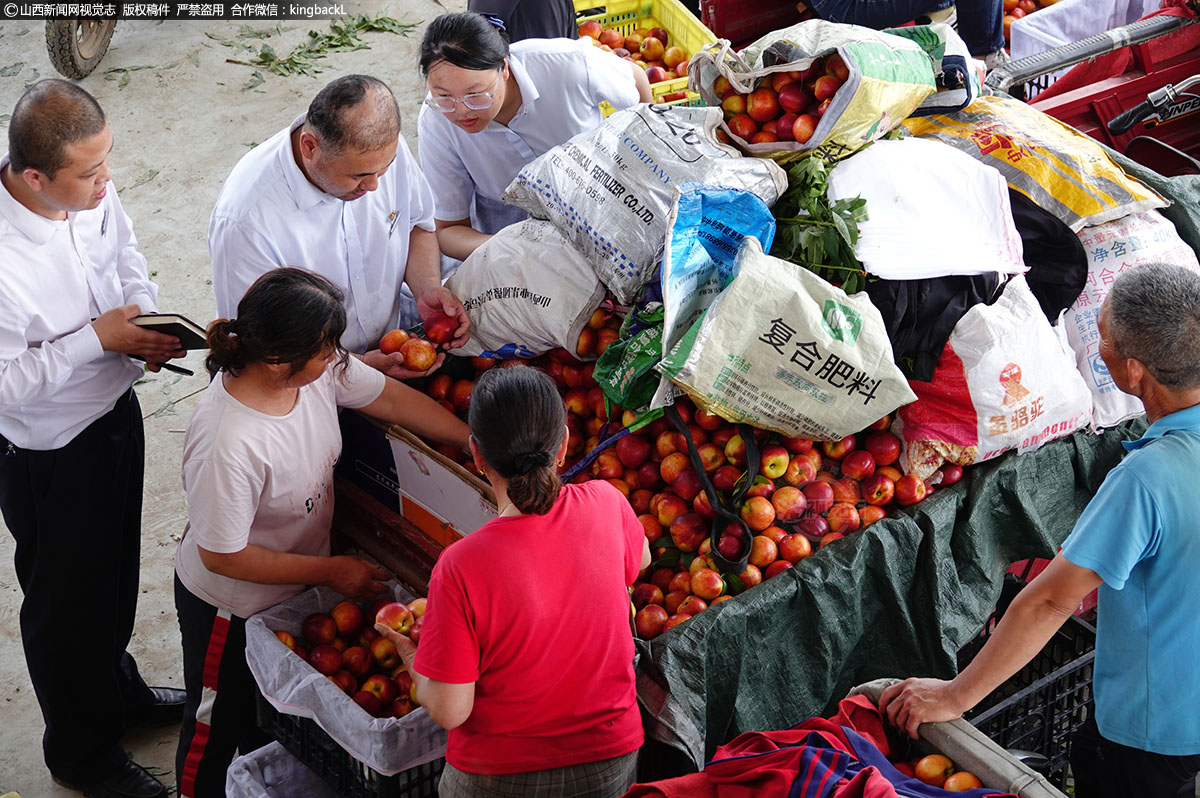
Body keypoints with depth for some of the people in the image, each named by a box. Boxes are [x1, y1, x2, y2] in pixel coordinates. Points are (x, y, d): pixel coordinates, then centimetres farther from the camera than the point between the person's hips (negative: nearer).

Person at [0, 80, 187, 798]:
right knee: (65, 602, 16)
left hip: (117, 412, 7)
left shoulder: (92, 191, -15)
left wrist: (143, 316, -10)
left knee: (115, 572, 30)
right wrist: (98, 338, -27)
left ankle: (117, 688, 58)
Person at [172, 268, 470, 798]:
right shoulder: (228, 446, -41)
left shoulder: (318, 367, -20)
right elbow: (221, 555, -30)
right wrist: (330, 571, -23)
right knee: (220, 721, 20)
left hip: (297, 585, 7)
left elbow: (389, 398, -2)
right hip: (231, 608, -7)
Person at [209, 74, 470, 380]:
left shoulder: (383, 145, -13)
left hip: (393, 322, 6)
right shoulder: (245, 220, -30)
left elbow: (417, 224, 7)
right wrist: (364, 365, -29)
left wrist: (428, 288, -13)